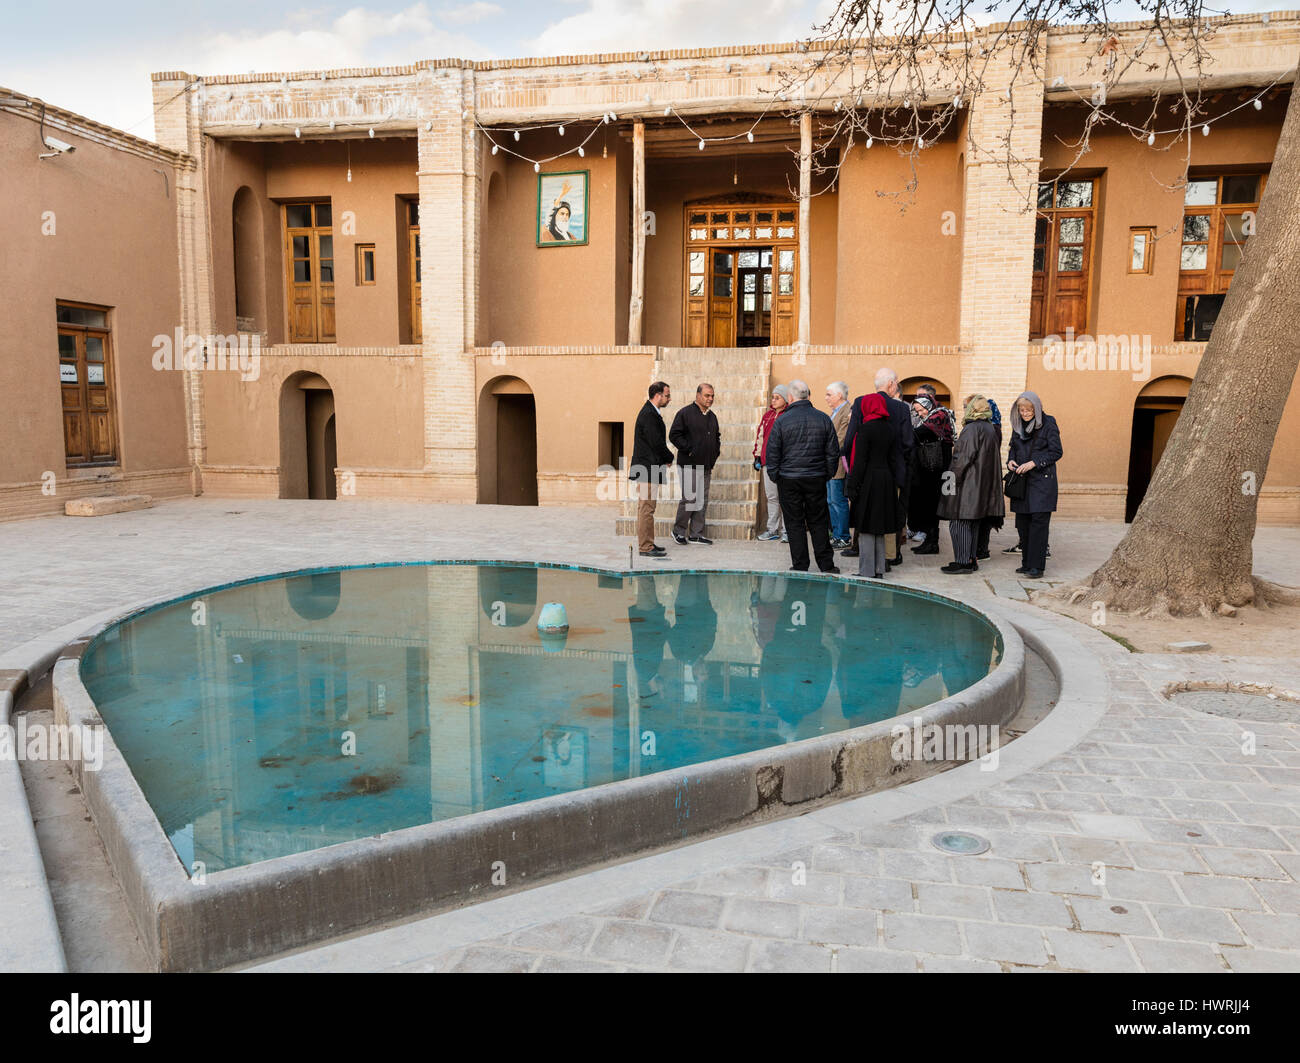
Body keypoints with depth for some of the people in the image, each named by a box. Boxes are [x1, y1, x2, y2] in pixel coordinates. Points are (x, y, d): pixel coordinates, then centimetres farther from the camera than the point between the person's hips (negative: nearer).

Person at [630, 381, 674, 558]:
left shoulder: (651, 413, 16)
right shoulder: (649, 415, -17)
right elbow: (656, 442, -21)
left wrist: (665, 459, 8)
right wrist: (669, 458, -6)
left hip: (648, 469, 11)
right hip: (648, 470, -11)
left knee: (645, 508, 14)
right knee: (646, 508, -7)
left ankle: (646, 543, 22)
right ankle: (646, 547, -4)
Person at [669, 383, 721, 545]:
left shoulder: (712, 416, 17)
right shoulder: (685, 413, -6)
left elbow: (717, 436, 29)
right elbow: (674, 435, -11)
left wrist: (715, 452, 14)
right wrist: (689, 450, -14)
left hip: (706, 466, 7)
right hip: (689, 465, -7)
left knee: (702, 501, 7)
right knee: (689, 499, -8)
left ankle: (696, 534, 14)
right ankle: (678, 531, 8)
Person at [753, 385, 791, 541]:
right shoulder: (768, 415, 15)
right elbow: (760, 435, 20)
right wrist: (757, 456, 15)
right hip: (767, 462, 6)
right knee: (771, 496, 10)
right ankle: (773, 530, 16)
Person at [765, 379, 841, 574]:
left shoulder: (782, 420, -6)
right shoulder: (823, 419, 2)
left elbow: (772, 453, -5)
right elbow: (833, 452, 5)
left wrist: (775, 476, 4)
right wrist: (828, 475, 14)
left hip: (789, 479, -2)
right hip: (816, 479, 2)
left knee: (795, 524, 4)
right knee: (818, 522, 11)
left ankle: (800, 566, 7)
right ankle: (826, 565, 13)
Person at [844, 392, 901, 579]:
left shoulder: (865, 429, -12)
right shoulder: (889, 429, 9)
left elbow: (860, 460, -15)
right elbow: (893, 459, 11)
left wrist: (852, 485, -11)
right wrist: (892, 483, 17)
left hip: (869, 479, -7)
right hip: (886, 480, 7)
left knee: (866, 528, -2)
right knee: (879, 527, 14)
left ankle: (867, 572, 0)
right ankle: (879, 570, 19)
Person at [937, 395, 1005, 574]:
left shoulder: (972, 428, -15)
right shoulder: (989, 428, 13)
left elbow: (965, 457, -19)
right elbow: (992, 458, 17)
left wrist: (953, 478, -15)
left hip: (968, 484, -9)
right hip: (982, 484, 9)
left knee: (959, 523, -5)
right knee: (972, 523, 14)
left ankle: (963, 562, -5)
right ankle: (971, 559, 18)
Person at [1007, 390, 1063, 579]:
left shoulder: (1048, 424, -7)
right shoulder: (1018, 425, 11)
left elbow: (1056, 452, -9)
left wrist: (1034, 463, -17)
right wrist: (1010, 460, 1)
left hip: (1042, 480, -6)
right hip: (1022, 481, 6)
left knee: (1038, 522, -9)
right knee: (1022, 523, 7)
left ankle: (1037, 566, -6)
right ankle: (1027, 563, 17)